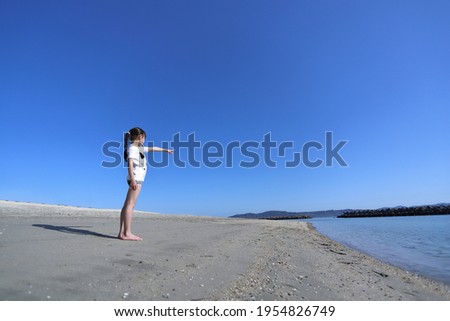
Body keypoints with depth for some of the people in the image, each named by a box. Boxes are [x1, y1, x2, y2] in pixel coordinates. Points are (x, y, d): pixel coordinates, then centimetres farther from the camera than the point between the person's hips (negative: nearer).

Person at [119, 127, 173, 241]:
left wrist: (166, 150, 44)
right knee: (130, 204, -13)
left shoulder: (139, 148, 22)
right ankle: (127, 233, -15)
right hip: (136, 178, -9)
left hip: (137, 178, 9)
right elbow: (130, 163, -17)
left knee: (127, 205, 4)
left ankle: (122, 232, 5)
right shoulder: (132, 148, -4)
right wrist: (132, 179, -27)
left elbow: (152, 148, 35)